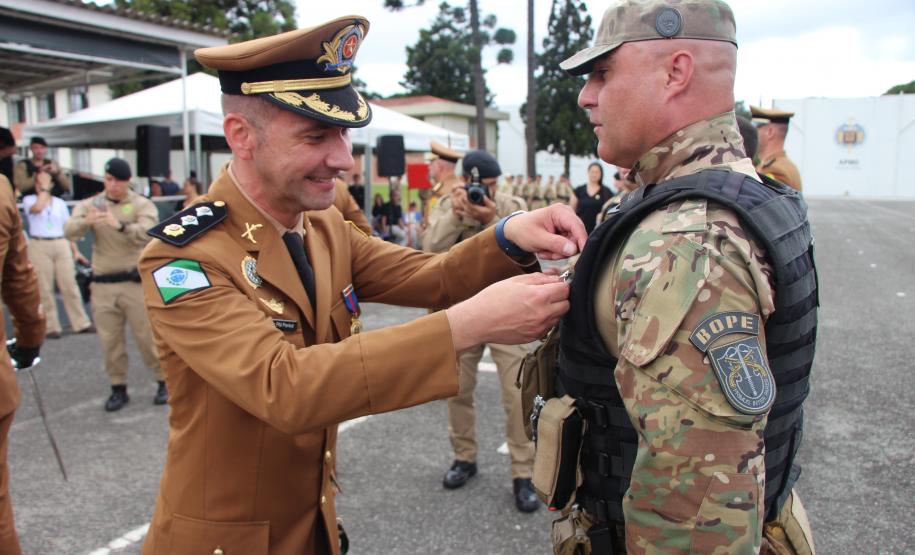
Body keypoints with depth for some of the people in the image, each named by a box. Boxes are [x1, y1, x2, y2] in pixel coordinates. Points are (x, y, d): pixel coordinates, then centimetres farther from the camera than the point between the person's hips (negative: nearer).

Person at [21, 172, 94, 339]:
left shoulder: (60, 203, 13)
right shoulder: (29, 200, 5)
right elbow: (37, 208, -19)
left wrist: (75, 251, 6)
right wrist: (44, 189, -7)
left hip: (61, 245, 2)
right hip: (39, 246, -2)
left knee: (70, 286, 1)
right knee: (44, 289, 0)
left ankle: (80, 323, 7)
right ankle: (51, 327, 6)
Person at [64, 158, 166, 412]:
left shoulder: (142, 205, -1)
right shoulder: (89, 204, 6)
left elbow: (146, 234, -20)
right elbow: (69, 231, -11)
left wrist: (120, 225, -38)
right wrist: (86, 221, -32)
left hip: (135, 282, -3)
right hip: (103, 284, 3)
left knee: (147, 336, 2)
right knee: (110, 340, 9)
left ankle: (165, 382, 17)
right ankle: (118, 389, 23)